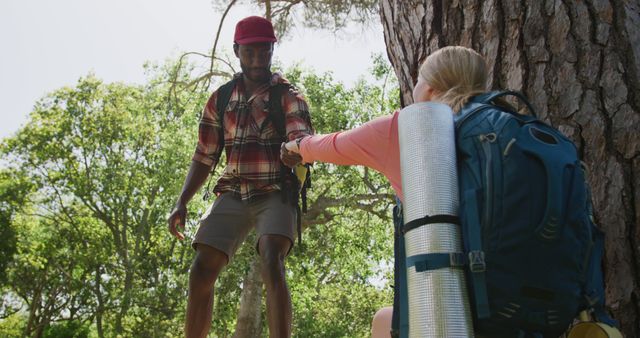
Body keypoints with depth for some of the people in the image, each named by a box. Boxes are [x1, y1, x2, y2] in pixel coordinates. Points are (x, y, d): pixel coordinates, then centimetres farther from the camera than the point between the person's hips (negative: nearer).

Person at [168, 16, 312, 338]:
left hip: (275, 195, -4)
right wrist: (181, 202, 2)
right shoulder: (220, 99, 10)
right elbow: (204, 157, 13)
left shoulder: (288, 96, -1)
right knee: (201, 271, -7)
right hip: (233, 196, 4)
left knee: (272, 264, -27)